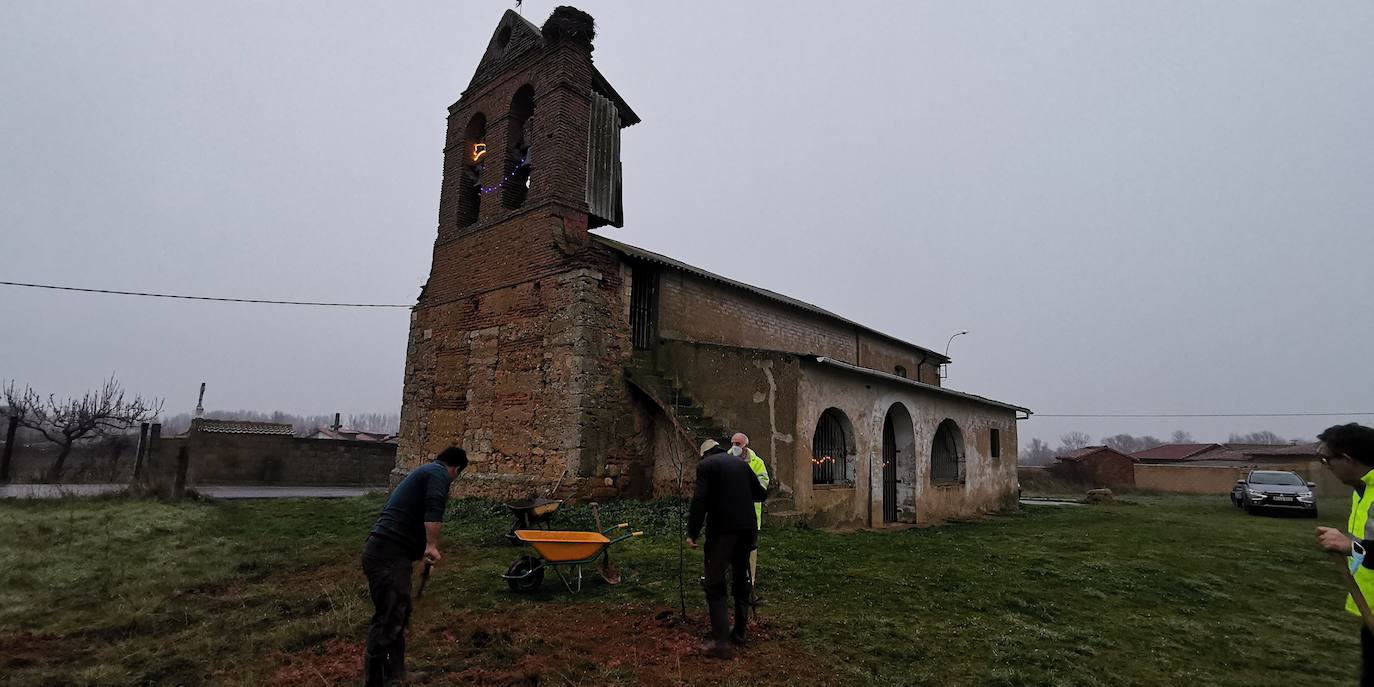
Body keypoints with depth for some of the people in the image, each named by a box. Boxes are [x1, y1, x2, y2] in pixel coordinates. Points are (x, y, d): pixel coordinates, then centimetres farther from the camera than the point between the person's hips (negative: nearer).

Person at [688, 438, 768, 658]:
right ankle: (739, 632, 28)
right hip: (747, 528, 6)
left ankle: (721, 642, -6)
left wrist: (692, 533, -8)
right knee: (741, 580, 19)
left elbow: (700, 501, -14)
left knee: (714, 584, 0)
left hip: (722, 529, -6)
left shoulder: (705, 465, -2)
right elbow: (761, 494, 17)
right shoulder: (741, 463, 14)